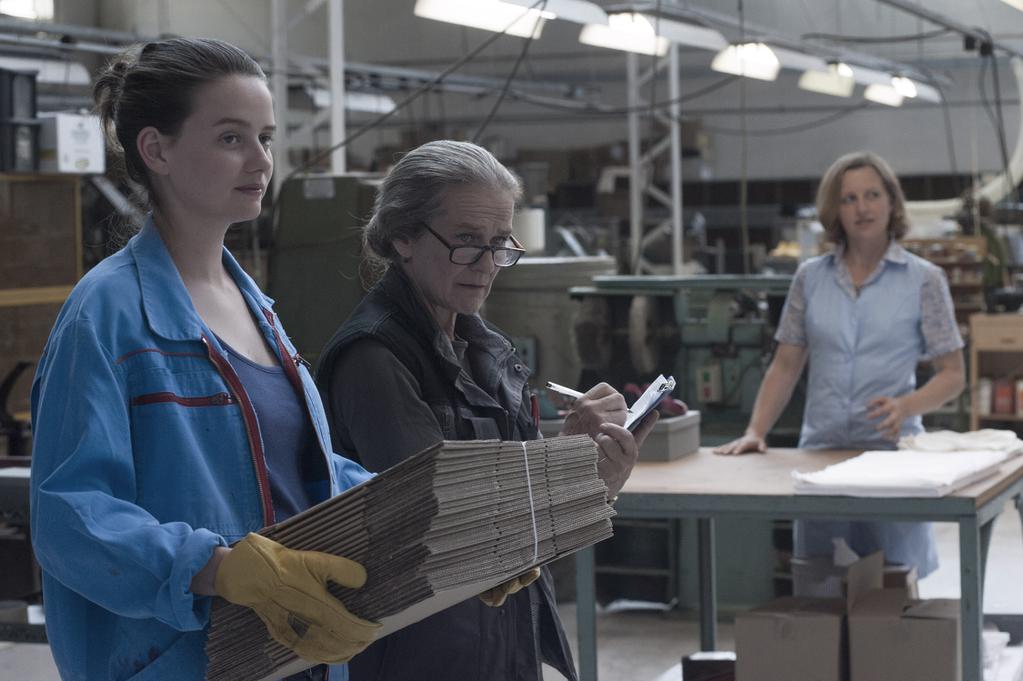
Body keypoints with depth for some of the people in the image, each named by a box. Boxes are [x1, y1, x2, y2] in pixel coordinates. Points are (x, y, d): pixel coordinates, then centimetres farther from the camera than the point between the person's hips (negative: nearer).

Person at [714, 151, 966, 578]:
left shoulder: (923, 279, 1)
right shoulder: (810, 278, 8)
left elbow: (952, 375, 1)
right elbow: (785, 367, 10)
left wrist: (905, 406, -17)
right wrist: (755, 432, -2)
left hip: (890, 448, -2)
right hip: (820, 449, 2)